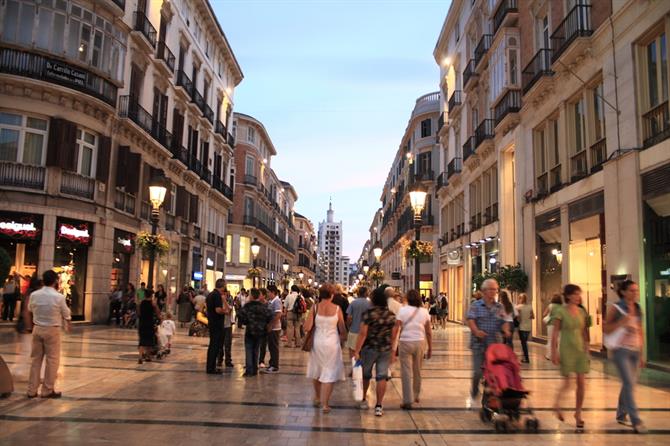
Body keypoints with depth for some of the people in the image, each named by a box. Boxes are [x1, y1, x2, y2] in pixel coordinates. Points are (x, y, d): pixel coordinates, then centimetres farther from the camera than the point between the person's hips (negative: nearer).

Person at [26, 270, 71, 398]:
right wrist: (68, 324, 19)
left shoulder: (34, 295, -4)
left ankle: (32, 390, 18)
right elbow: (66, 314, -1)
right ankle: (47, 390, 11)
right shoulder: (59, 297, -14)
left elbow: (30, 309, 14)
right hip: (52, 330, -4)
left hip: (37, 329, 4)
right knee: (52, 360, 6)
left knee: (36, 359, 13)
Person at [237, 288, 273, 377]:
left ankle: (249, 370, -7)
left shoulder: (247, 306, -12)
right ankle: (255, 370, 17)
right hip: (260, 332, 4)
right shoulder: (263, 306, -2)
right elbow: (270, 317, -5)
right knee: (256, 350, 14)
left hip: (250, 331, -4)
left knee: (249, 350, 1)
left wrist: (244, 322, 2)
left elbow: (240, 316, -17)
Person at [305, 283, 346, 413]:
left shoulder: (315, 307, -6)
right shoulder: (337, 308, -9)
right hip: (332, 343, -2)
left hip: (317, 342, 2)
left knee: (317, 370, 21)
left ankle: (317, 398, 35)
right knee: (329, 373, 4)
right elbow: (342, 330, -4)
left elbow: (307, 328, -9)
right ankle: (325, 404, 2)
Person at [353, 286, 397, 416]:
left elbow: (363, 334, -16)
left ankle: (363, 400, 31)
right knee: (382, 377, 4)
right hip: (386, 350, 2)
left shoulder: (368, 313, -12)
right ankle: (379, 406, 3)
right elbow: (393, 335, 6)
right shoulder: (391, 315, 0)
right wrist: (392, 352, 16)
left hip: (369, 348, -2)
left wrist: (357, 351, -13)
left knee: (366, 375, 16)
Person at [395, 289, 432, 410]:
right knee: (417, 371, 19)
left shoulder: (403, 310, -5)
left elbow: (396, 329, -10)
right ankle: (416, 395, 34)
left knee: (406, 372, 2)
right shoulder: (424, 311, 3)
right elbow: (429, 332, 4)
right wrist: (430, 348, 12)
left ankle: (407, 401, 2)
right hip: (420, 342, 3)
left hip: (405, 342, -3)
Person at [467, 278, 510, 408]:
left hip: (494, 344, 3)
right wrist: (476, 331, -30)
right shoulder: (475, 305, -1)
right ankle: (473, 395, 20)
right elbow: (470, 319, -12)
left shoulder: (499, 307, 11)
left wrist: (506, 330, -16)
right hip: (479, 344, -3)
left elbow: (503, 322, 7)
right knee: (478, 372, -3)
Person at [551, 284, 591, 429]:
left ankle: (578, 413, 18)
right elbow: (555, 333, -7)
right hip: (566, 350, -4)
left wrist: (587, 349, 8)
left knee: (581, 383, 2)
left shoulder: (582, 312, 6)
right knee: (567, 383, -2)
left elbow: (584, 332, 12)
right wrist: (554, 352, -10)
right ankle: (557, 402, 27)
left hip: (580, 350, 4)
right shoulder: (561, 312, -8)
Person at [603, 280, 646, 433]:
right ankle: (636, 421, -8)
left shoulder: (638, 309, 10)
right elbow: (605, 329, -6)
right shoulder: (616, 308, -6)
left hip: (635, 351, 6)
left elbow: (640, 332, 15)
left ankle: (621, 415, 26)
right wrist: (622, 322, -20)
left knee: (629, 384, 10)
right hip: (621, 350, -5)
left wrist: (641, 354, 14)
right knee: (629, 383, -10)